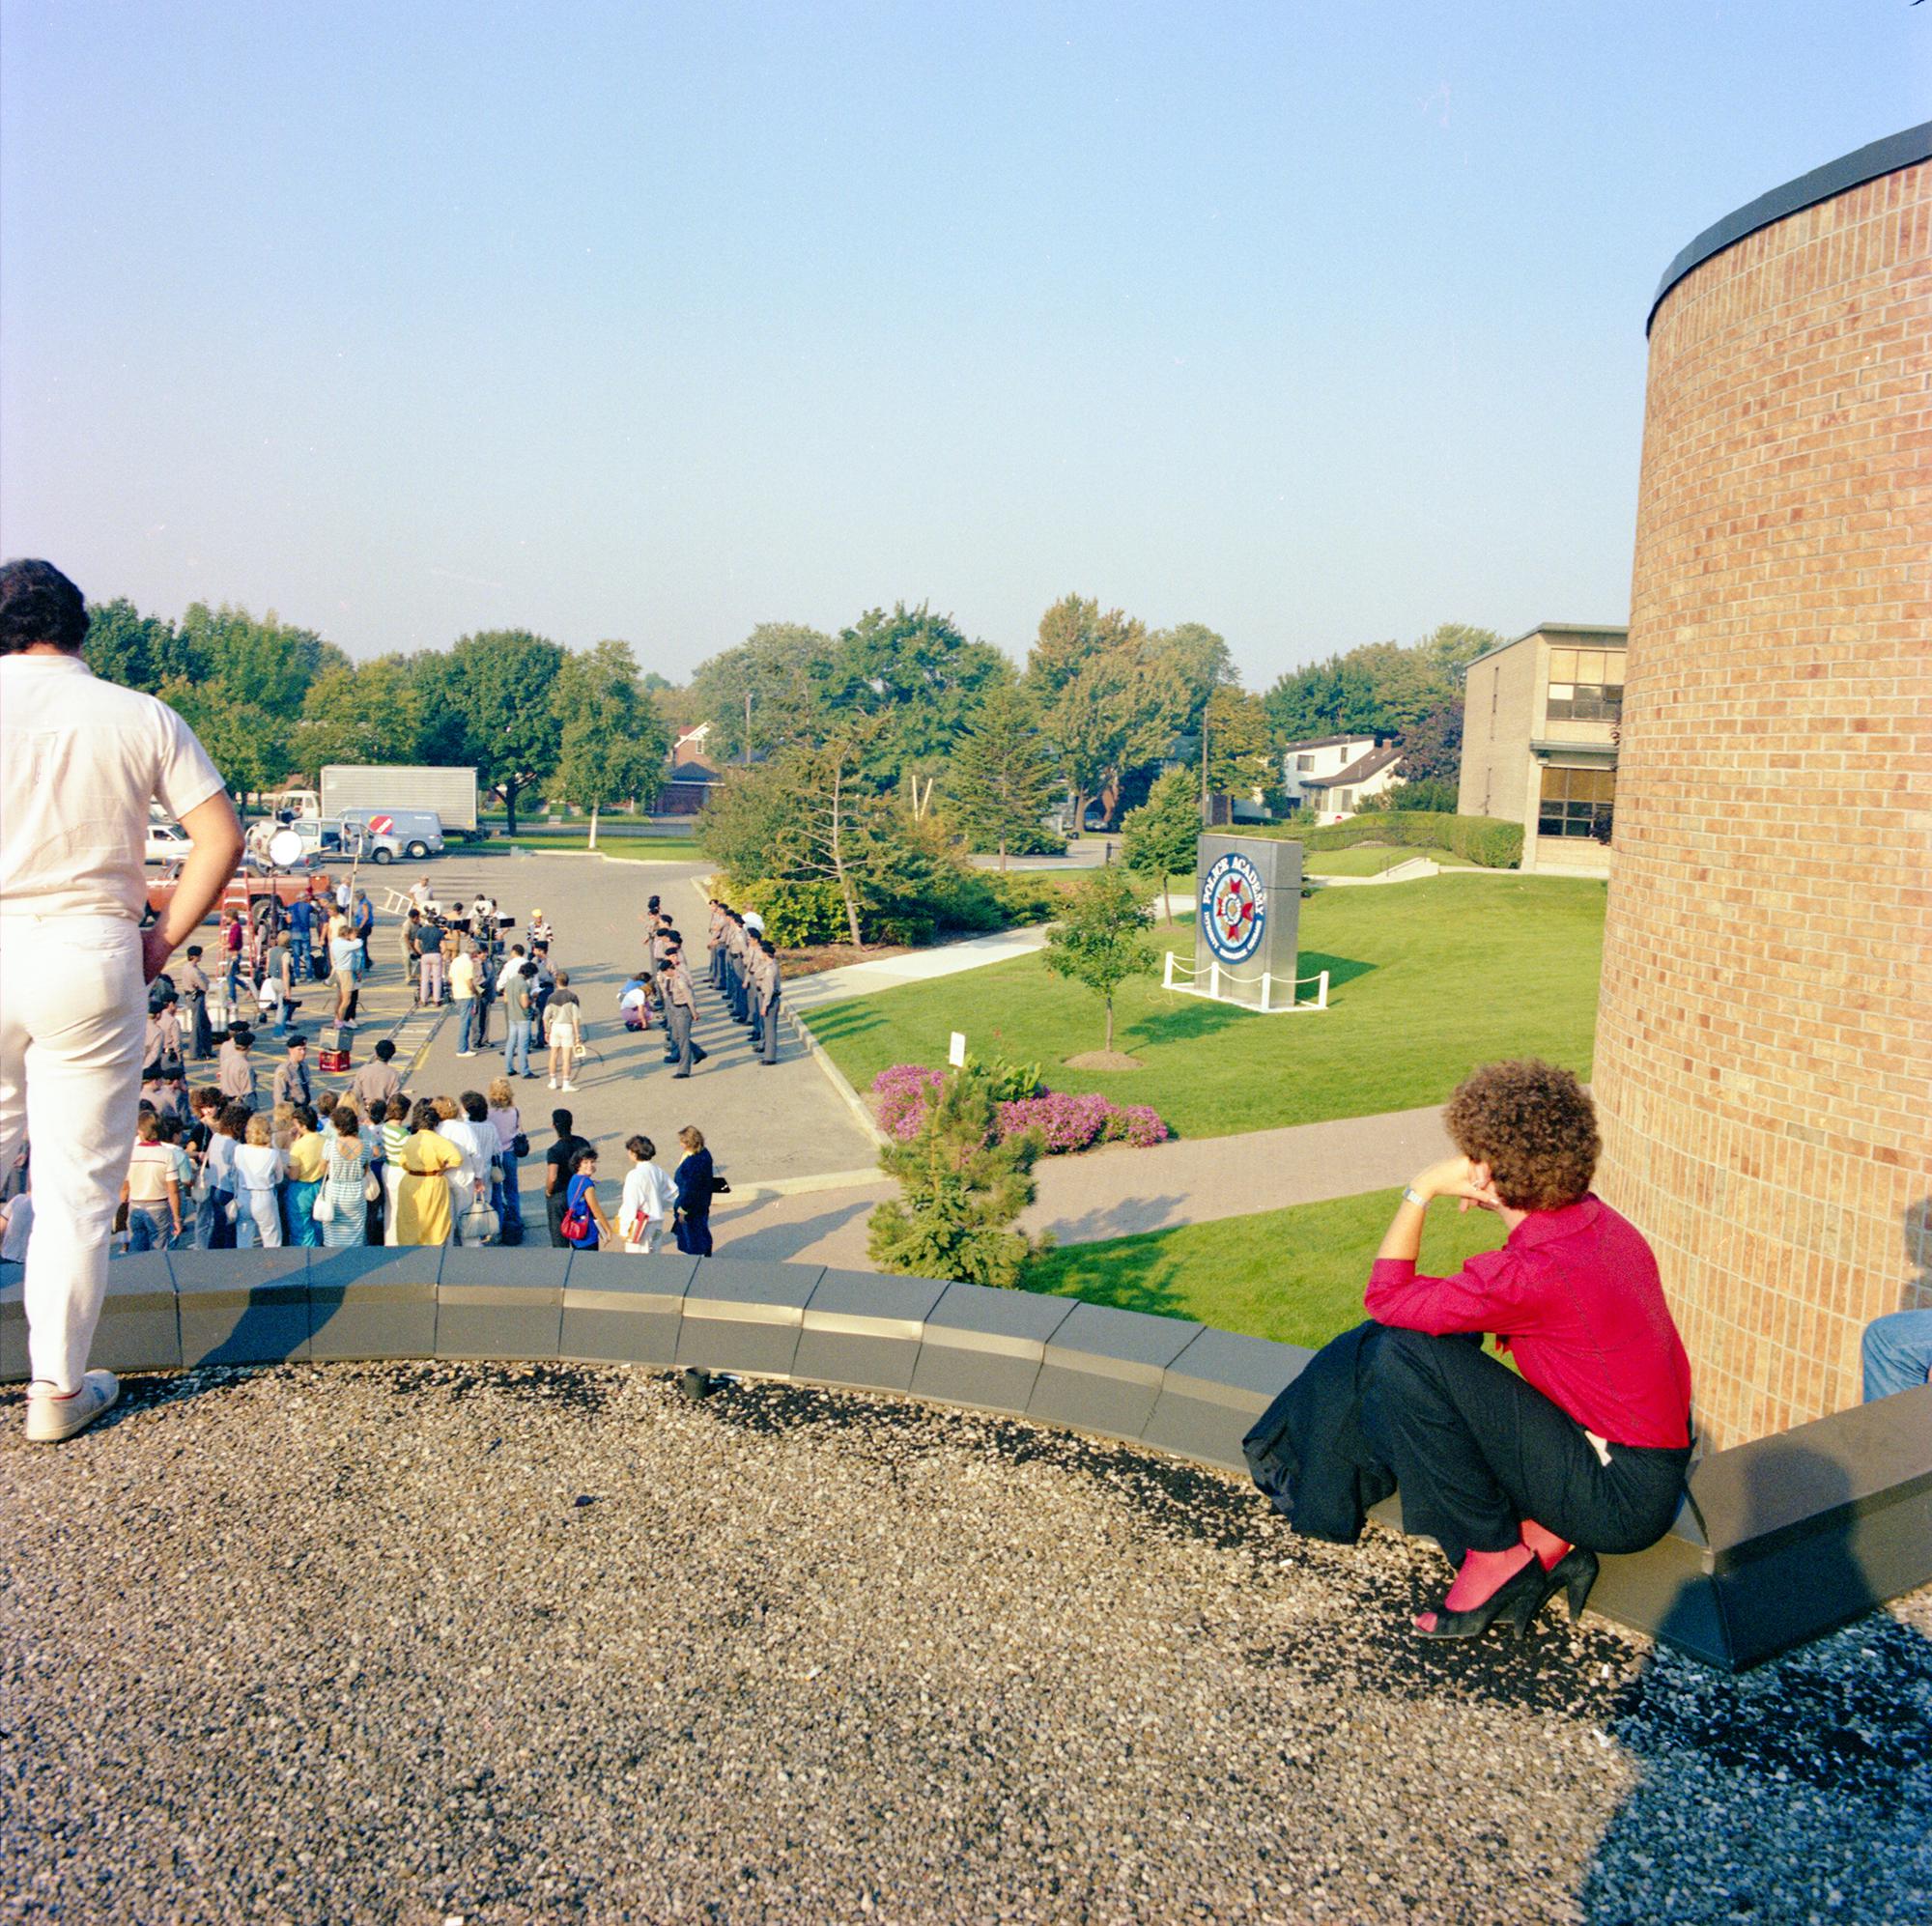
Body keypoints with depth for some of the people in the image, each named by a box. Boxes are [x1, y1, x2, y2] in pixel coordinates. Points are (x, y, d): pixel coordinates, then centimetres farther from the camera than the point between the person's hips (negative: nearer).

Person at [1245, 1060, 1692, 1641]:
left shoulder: (1535, 1273, -28)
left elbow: (1384, 1297, -15)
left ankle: (1497, 1555, -2)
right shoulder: (1599, 1221, 0)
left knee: (1405, 1357, -17)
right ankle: (1539, 1538, 5)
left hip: (1620, 1500, -9)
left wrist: (1423, 1188, -9)